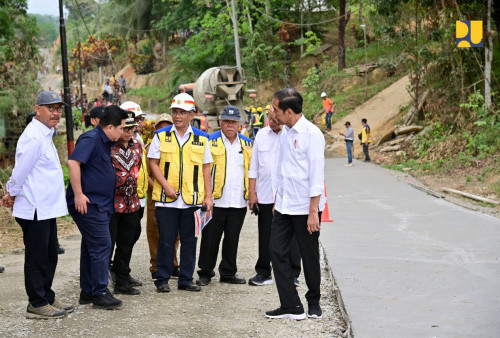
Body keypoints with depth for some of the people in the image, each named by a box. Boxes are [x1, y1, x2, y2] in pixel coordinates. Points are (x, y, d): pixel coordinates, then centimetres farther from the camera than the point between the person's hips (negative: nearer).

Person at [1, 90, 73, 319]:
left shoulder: (45, 135, 14)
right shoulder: (34, 138, -19)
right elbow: (20, 172, -16)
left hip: (47, 209, 10)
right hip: (35, 210, -10)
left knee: (49, 256, 17)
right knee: (37, 258, 0)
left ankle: (47, 298, 28)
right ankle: (37, 304, 10)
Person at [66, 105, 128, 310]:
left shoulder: (105, 143, 16)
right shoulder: (91, 139, -15)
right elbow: (73, 163, -26)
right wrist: (78, 194, -25)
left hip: (99, 205, 10)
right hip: (88, 204, -10)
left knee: (91, 247, 14)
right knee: (101, 246, -9)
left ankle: (87, 292, 21)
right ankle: (100, 294, -4)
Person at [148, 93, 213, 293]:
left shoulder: (201, 138, 7)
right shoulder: (161, 136, 4)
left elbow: (206, 168, 9)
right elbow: (153, 163, 2)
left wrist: (208, 196, 3)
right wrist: (166, 186, -10)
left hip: (192, 199, 2)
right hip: (166, 199, -1)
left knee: (189, 240, 7)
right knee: (166, 240, 2)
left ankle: (186, 280, 17)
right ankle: (162, 280, 12)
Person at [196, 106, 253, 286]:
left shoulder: (247, 144, 11)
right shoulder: (210, 141, -1)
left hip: (239, 202, 4)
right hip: (215, 201, -3)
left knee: (232, 240, 11)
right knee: (210, 239, 3)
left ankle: (228, 273, 22)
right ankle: (205, 273, 15)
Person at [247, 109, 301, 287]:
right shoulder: (261, 135, 10)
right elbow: (254, 166, 11)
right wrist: (252, 192, 8)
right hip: (265, 196, 4)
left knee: (290, 237, 2)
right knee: (265, 237, 10)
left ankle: (293, 274, 13)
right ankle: (263, 273, 21)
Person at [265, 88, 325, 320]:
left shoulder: (311, 134, -13)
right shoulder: (285, 133, 10)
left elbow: (316, 175, -15)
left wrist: (313, 212, -16)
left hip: (305, 209, -7)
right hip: (284, 207, 7)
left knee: (309, 257, 6)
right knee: (277, 252, 1)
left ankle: (314, 303, 25)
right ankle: (291, 306, 6)